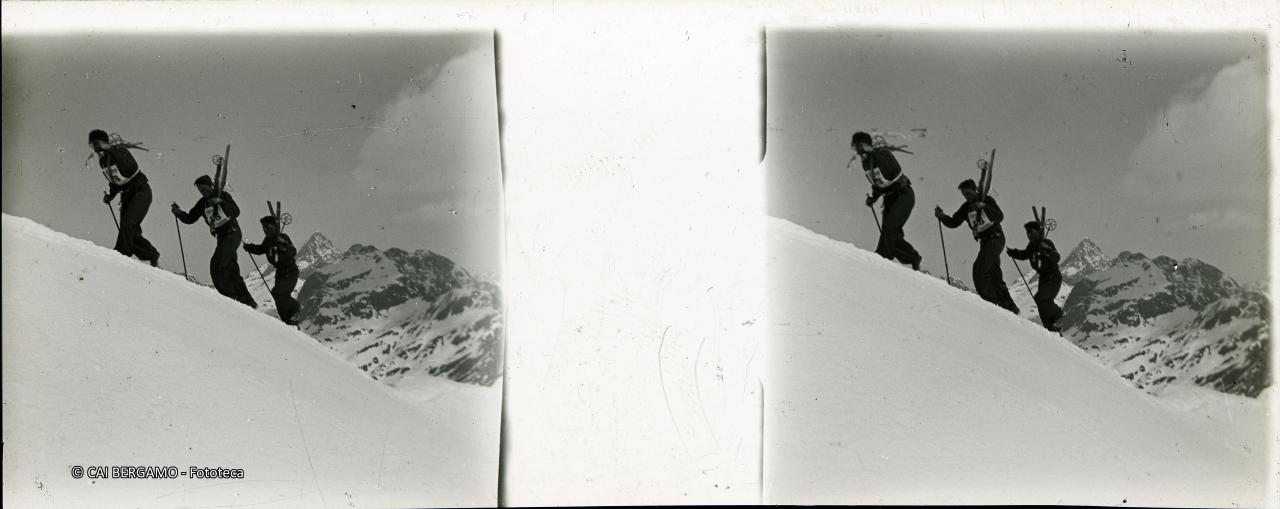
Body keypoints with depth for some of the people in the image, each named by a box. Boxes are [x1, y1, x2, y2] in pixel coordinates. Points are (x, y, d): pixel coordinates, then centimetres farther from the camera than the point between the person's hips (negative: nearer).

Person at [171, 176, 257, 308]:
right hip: (221, 237, 7)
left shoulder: (223, 195, -6)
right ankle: (247, 300, 13)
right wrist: (178, 213, -8)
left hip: (232, 234, -7)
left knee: (216, 265, -18)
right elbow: (190, 219, 10)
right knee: (232, 270, 7)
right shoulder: (202, 203, 11)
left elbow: (236, 212, -18)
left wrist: (221, 202, -31)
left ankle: (229, 296, -15)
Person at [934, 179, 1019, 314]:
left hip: (995, 238, -7)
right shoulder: (966, 207, 9)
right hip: (984, 241, 7)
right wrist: (942, 216, -11)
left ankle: (992, 300, -18)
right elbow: (953, 222, 7)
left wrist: (984, 206, -32)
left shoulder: (987, 200, -7)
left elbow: (1000, 217, -20)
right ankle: (1010, 306, 15)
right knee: (995, 276, 8)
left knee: (979, 268, -20)